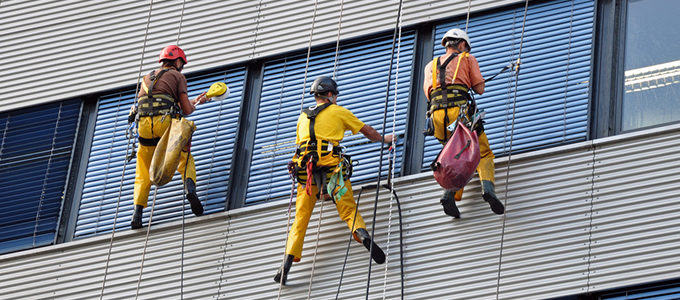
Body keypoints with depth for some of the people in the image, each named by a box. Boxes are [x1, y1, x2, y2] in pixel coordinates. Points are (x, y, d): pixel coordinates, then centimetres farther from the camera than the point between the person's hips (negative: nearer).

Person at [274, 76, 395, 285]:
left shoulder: (303, 117, 23)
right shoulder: (338, 112, 13)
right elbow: (366, 130, 21)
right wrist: (384, 139, 38)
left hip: (306, 168, 3)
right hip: (331, 165, -3)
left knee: (301, 218, 5)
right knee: (348, 209, -2)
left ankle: (289, 260, -7)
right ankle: (361, 233, -33)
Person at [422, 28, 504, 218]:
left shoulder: (431, 65, 27)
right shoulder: (467, 59, 17)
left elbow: (429, 94, 18)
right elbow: (480, 89, 11)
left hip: (437, 115, 3)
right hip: (460, 110, -3)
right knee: (484, 154, 6)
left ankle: (451, 194, -5)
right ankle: (487, 187, -22)